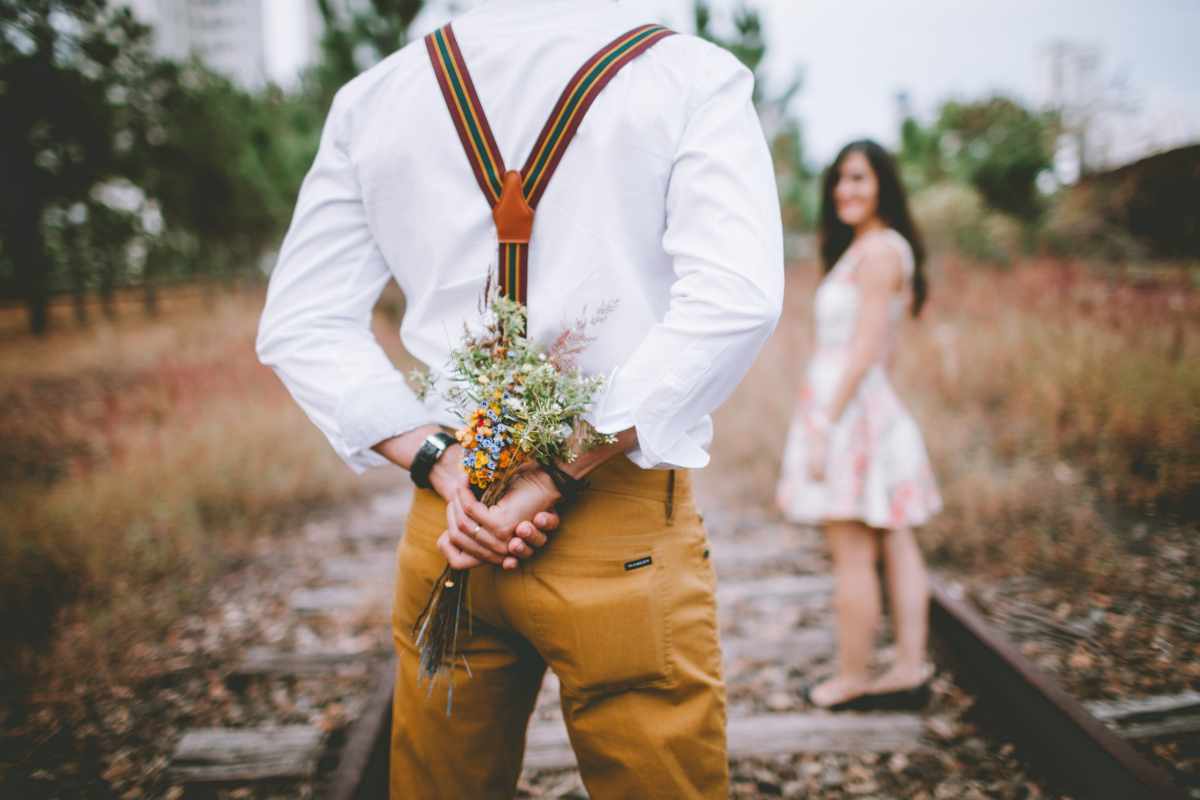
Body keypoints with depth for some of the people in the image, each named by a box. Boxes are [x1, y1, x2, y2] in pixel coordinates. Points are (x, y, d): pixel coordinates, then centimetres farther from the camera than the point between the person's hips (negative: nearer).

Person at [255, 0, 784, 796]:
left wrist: (444, 466, -4)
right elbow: (733, 301, -17)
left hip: (446, 523, 4)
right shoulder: (694, 76, -3)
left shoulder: (371, 95, 7)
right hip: (626, 529, -3)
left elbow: (300, 327, 3)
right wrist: (560, 477, -14)